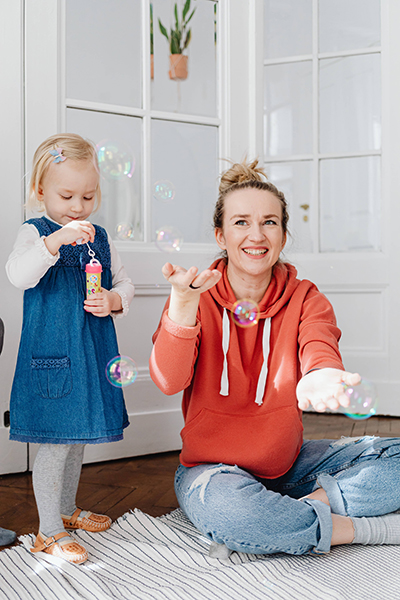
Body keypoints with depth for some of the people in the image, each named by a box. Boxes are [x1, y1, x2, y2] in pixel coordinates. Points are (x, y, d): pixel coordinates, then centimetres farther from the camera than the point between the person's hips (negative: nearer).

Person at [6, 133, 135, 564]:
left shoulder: (99, 238, 10)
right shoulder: (34, 233, -7)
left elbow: (124, 283, 15)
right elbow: (18, 275, -25)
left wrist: (114, 300, -7)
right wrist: (56, 240, -38)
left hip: (92, 354, 6)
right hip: (51, 355, -6)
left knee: (77, 437, 19)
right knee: (55, 442, -3)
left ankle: (67, 509, 37)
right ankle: (50, 530, 11)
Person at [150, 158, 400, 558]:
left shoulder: (305, 300, -2)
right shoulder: (196, 301, -9)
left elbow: (318, 348, -24)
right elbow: (169, 381, -24)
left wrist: (322, 376, -49)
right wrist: (184, 301, -41)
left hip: (289, 464, 3)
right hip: (211, 468, -3)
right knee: (225, 506, -38)